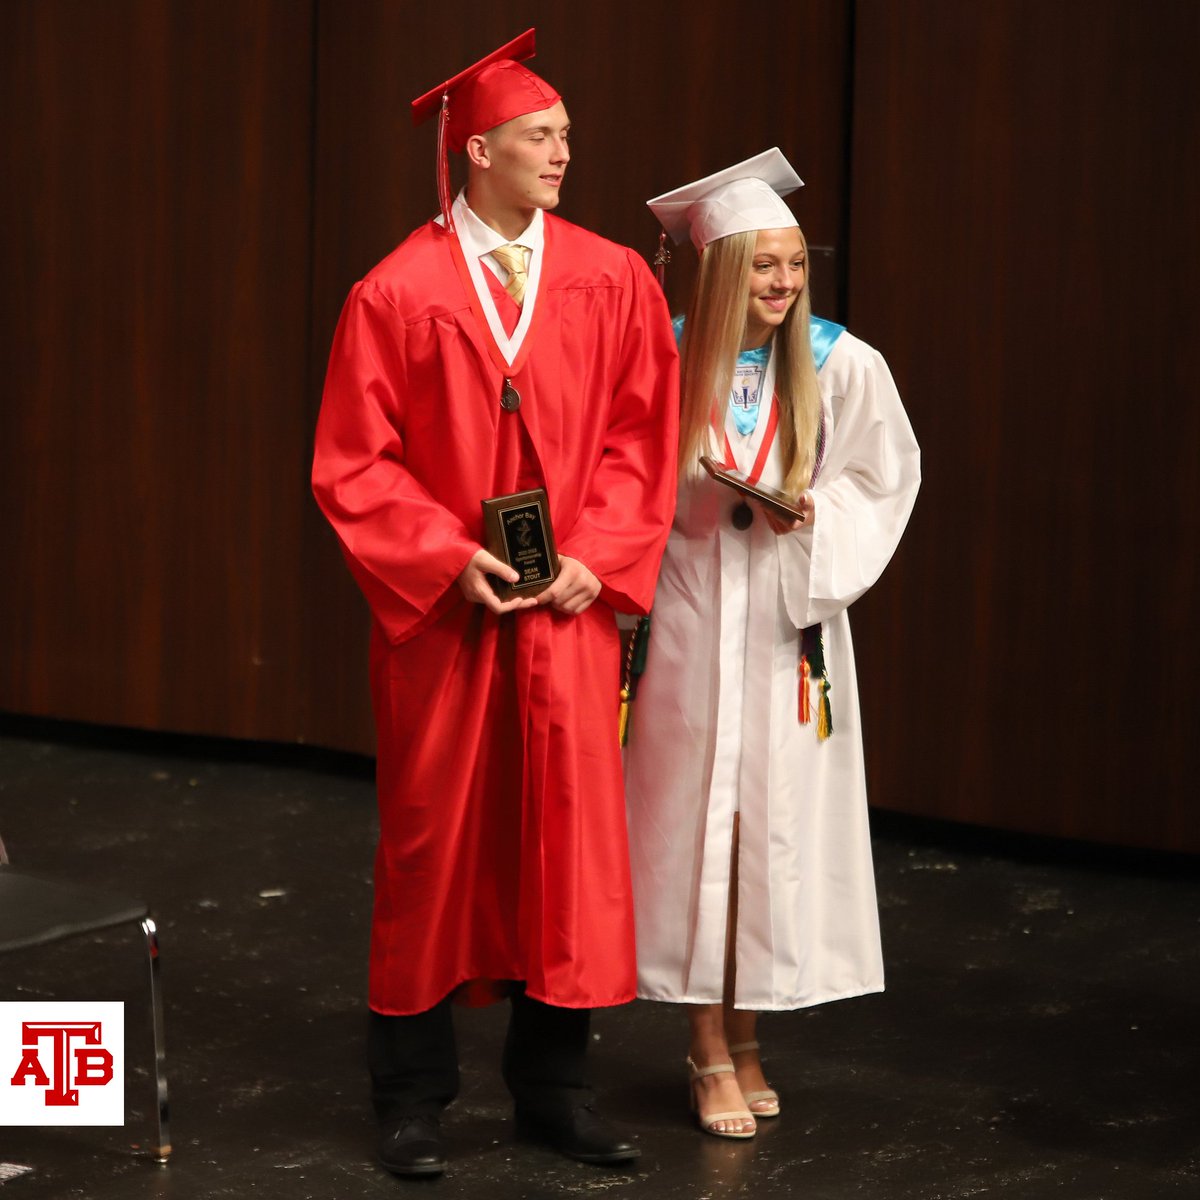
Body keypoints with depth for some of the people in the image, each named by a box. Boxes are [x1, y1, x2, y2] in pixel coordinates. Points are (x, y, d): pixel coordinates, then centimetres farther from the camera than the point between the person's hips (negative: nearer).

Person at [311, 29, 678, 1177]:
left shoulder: (614, 282, 2)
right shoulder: (396, 294, -4)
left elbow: (640, 440, 4)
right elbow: (352, 465, -4)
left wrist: (593, 557, -9)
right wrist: (450, 559, -15)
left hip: (567, 610, 2)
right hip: (440, 613, -2)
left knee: (569, 837, 5)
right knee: (432, 841, 6)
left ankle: (552, 1083, 20)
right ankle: (413, 1096, 18)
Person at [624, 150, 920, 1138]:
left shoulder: (841, 367, -4)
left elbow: (887, 474, 6)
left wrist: (815, 514, -10)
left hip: (790, 625, 1)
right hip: (691, 624, -1)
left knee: (776, 826, 5)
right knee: (696, 824, 2)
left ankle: (747, 1038, 22)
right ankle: (711, 1053, 14)